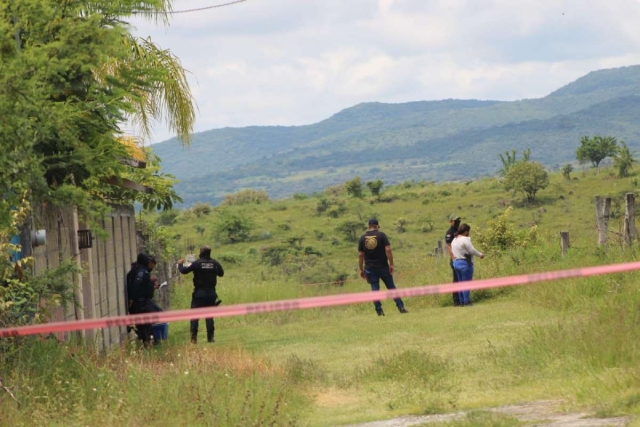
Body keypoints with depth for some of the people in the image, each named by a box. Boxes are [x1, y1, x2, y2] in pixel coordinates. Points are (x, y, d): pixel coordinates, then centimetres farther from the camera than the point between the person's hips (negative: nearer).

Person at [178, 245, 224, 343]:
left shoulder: (197, 263, -10)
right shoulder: (215, 263, -1)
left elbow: (183, 271, -9)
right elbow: (221, 273, 16)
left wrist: (180, 264, 11)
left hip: (199, 292, -3)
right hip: (211, 292, 3)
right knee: (209, 315, 8)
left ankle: (194, 337, -5)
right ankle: (210, 337, 5)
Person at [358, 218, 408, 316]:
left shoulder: (363, 238, 4)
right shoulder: (381, 235, -4)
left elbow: (360, 255, 3)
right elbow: (388, 250, -12)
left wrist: (361, 269, 8)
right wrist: (391, 264, -8)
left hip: (370, 268, 2)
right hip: (383, 267, -1)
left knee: (374, 289, 5)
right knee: (391, 287, 5)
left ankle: (379, 311, -1)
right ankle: (401, 307, 2)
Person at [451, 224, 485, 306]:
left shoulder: (454, 240, 11)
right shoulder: (465, 239, -16)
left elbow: (453, 251, 13)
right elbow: (472, 250, -16)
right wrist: (480, 255, -2)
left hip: (456, 262, 9)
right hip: (465, 263, -8)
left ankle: (462, 302, 15)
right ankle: (467, 302, -2)